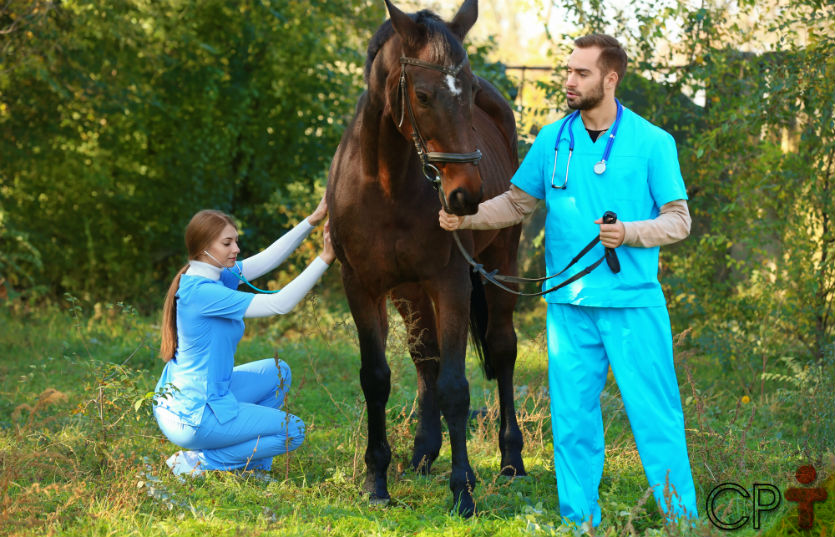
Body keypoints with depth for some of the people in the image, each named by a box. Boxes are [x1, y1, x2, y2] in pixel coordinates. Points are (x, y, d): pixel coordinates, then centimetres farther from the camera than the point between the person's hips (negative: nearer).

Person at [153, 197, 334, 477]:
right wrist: (324, 259, -23)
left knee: (277, 372, 21)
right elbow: (280, 304, -25)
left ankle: (253, 464, 20)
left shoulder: (213, 276, 4)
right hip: (193, 419, -10)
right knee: (293, 431, 3)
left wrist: (313, 220, 2)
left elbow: (268, 258, 6)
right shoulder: (202, 292, -24)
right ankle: (197, 462, -1)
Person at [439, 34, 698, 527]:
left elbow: (678, 221, -1)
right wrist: (466, 217, 0)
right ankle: (580, 521, 17)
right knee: (573, 420, 7)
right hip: (569, 305, 3)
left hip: (633, 302, -3)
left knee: (656, 415, -3)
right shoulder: (552, 140, 9)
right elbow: (517, 203, 16)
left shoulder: (652, 142, -1)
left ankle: (683, 518, 5)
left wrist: (628, 232, -17)